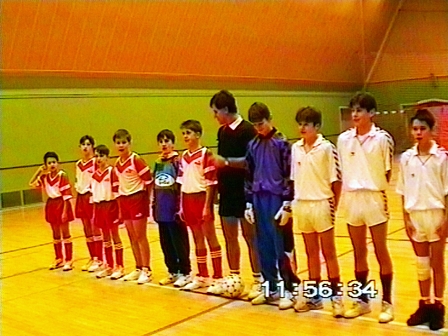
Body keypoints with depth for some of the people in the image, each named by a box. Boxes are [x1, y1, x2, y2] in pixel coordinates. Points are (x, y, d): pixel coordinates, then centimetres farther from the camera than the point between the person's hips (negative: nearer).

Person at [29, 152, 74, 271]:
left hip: (61, 204, -6)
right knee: (55, 234, 15)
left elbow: (66, 195, -15)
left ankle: (69, 260, 10)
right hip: (51, 205, 6)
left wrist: (65, 211, -18)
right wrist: (39, 171, 2)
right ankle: (59, 259, 27)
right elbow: (32, 184, 11)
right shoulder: (45, 176, 5)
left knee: (65, 233, 2)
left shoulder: (62, 175, -15)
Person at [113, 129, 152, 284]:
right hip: (124, 200, 7)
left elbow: (148, 180, -11)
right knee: (132, 238, 11)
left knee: (141, 237, -2)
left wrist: (147, 200, -8)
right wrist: (120, 205, 13)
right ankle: (138, 269, 21)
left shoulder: (136, 159, -12)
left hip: (137, 199, -7)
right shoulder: (117, 163, 8)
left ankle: (146, 270, 6)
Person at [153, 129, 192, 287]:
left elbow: (182, 185, -12)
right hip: (161, 210, 7)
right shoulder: (158, 162, 11)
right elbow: (154, 186, 15)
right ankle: (173, 272, 25)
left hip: (174, 209, -7)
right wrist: (154, 206, 13)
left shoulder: (177, 161, -8)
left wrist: (180, 207, -15)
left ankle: (185, 273, 13)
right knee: (166, 243, 13)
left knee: (179, 242, 2)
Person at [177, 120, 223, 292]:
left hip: (202, 198, -6)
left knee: (210, 237, -1)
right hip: (188, 200, 6)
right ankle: (202, 276, 22)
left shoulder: (206, 153, -8)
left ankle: (217, 277, 5)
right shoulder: (183, 156, 11)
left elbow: (211, 182, -11)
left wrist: (207, 205, -15)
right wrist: (181, 205, 10)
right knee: (197, 239, 13)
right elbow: (182, 182, 13)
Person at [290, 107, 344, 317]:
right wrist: (294, 201, 7)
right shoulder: (296, 148, 5)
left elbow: (336, 180, -8)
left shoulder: (327, 148, -9)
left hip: (322, 205, -5)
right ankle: (314, 295, 23)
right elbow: (294, 179, 10)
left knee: (328, 252, 5)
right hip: (302, 206, 5)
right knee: (311, 252, 13)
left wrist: (334, 206, -10)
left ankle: (336, 296, 14)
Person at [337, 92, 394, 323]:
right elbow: (341, 173, 7)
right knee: (359, 253, 12)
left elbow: (388, 173, -2)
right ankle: (362, 300, 25)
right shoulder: (343, 139, 4)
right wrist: (339, 198, 4)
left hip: (375, 199, -3)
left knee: (381, 252, 5)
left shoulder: (382, 138, -6)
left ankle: (387, 303, 17)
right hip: (352, 199, 3)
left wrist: (379, 193, -6)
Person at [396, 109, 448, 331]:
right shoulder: (406, 158, 0)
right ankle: (424, 305, 24)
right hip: (415, 215, 3)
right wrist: (406, 219, 0)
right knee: (421, 264, 12)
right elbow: (403, 192, 4)